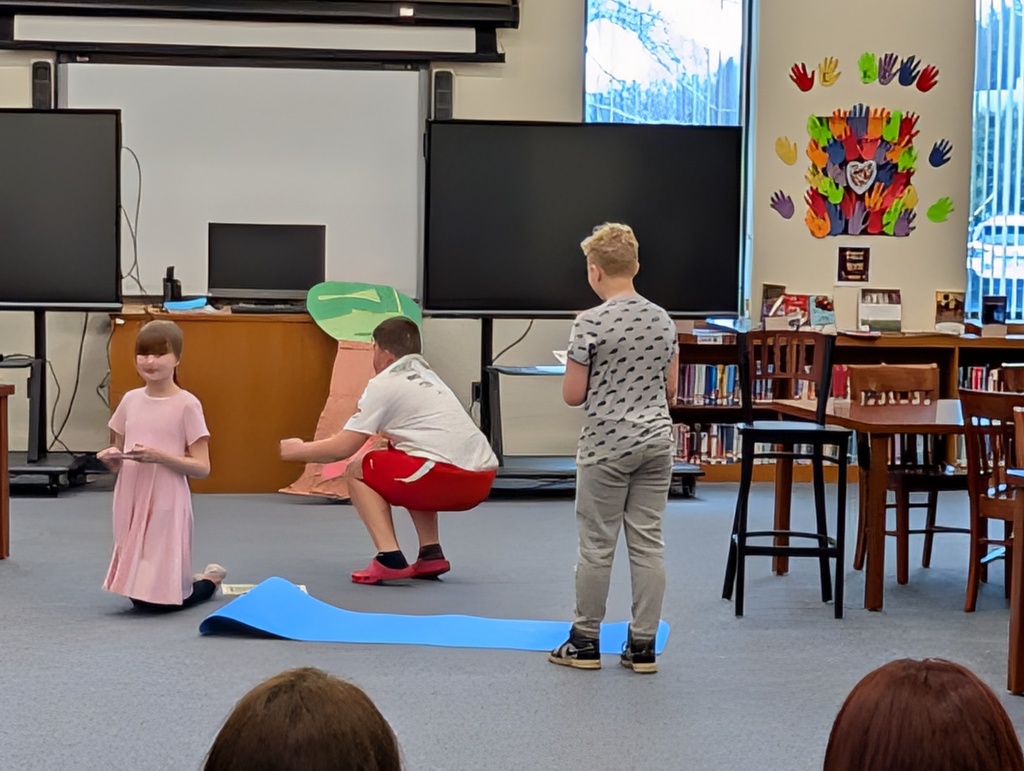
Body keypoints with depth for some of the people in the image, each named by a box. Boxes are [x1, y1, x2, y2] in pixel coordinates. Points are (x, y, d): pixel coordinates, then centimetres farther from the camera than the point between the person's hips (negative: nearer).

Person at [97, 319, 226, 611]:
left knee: (161, 600, -5)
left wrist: (160, 457, -23)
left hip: (166, 504, -5)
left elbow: (202, 468, -11)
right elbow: (118, 463, 14)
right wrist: (111, 457, -9)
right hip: (132, 502, 5)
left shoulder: (187, 404, -9)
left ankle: (209, 580, 23)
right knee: (140, 595, 8)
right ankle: (188, 581, 35)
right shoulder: (130, 400, 6)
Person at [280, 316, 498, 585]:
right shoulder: (426, 376, 26)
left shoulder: (384, 383, 2)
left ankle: (390, 559, -6)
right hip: (481, 479, 8)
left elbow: (343, 448, 2)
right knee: (406, 463, 35)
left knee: (357, 471, 10)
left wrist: (295, 450, 17)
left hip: (450, 477, -8)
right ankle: (431, 553, 21)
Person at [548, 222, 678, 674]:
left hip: (606, 446, -5)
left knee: (596, 545, 5)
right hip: (655, 442, 5)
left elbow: (573, 396, -10)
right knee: (648, 543, 6)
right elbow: (670, 387, 11)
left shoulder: (590, 323, -12)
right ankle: (642, 645, 9)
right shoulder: (662, 320, 5)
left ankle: (585, 643, 15)